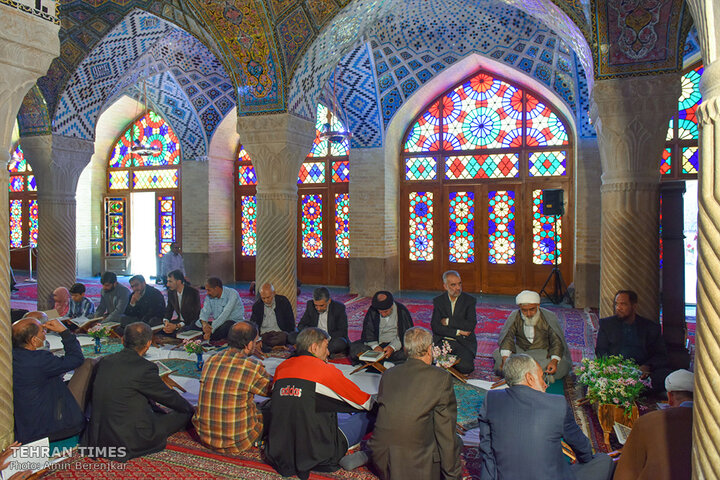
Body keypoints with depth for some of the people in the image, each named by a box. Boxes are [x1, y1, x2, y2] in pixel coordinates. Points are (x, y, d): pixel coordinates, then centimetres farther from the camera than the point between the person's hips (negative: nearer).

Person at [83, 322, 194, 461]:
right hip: (130, 442, -7)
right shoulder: (145, 368, -19)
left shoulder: (104, 361, 2)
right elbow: (169, 397, -4)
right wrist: (192, 410, 17)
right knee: (184, 413, 8)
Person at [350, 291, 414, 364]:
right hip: (377, 342, 2)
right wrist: (375, 346, -22)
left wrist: (393, 347, -24)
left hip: (397, 343, -2)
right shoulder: (372, 311, -2)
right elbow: (367, 331, -2)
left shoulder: (402, 311, -7)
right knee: (353, 347, -22)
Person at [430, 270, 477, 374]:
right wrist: (457, 332, -11)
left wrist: (448, 321, -9)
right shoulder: (438, 301, 7)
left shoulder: (470, 300, 2)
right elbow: (435, 327, -4)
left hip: (464, 342, -1)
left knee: (465, 367, -27)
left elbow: (471, 325, -12)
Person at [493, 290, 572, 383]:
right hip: (520, 350, 1)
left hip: (544, 352, -1)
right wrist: (505, 357, -36)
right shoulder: (514, 316, -8)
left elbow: (557, 341, -19)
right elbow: (507, 337, -16)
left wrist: (554, 361, -39)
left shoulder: (550, 318, -12)